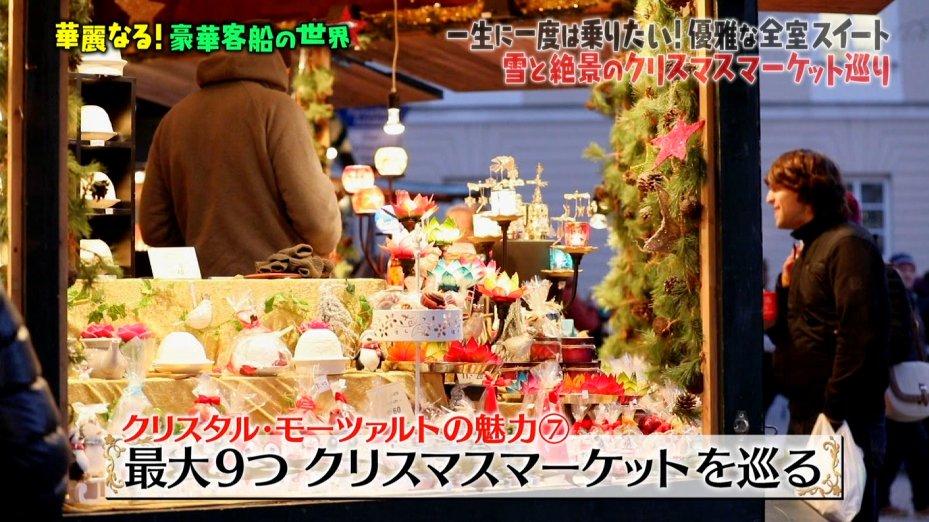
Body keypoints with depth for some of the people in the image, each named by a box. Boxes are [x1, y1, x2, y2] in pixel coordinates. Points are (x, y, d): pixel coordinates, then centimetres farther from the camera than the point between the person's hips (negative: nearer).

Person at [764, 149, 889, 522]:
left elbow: (859, 336, -20)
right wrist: (786, 289, 4)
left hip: (842, 422, -10)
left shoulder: (848, 245, -11)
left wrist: (835, 414, -22)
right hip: (805, 418, 10)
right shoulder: (809, 248, 18)